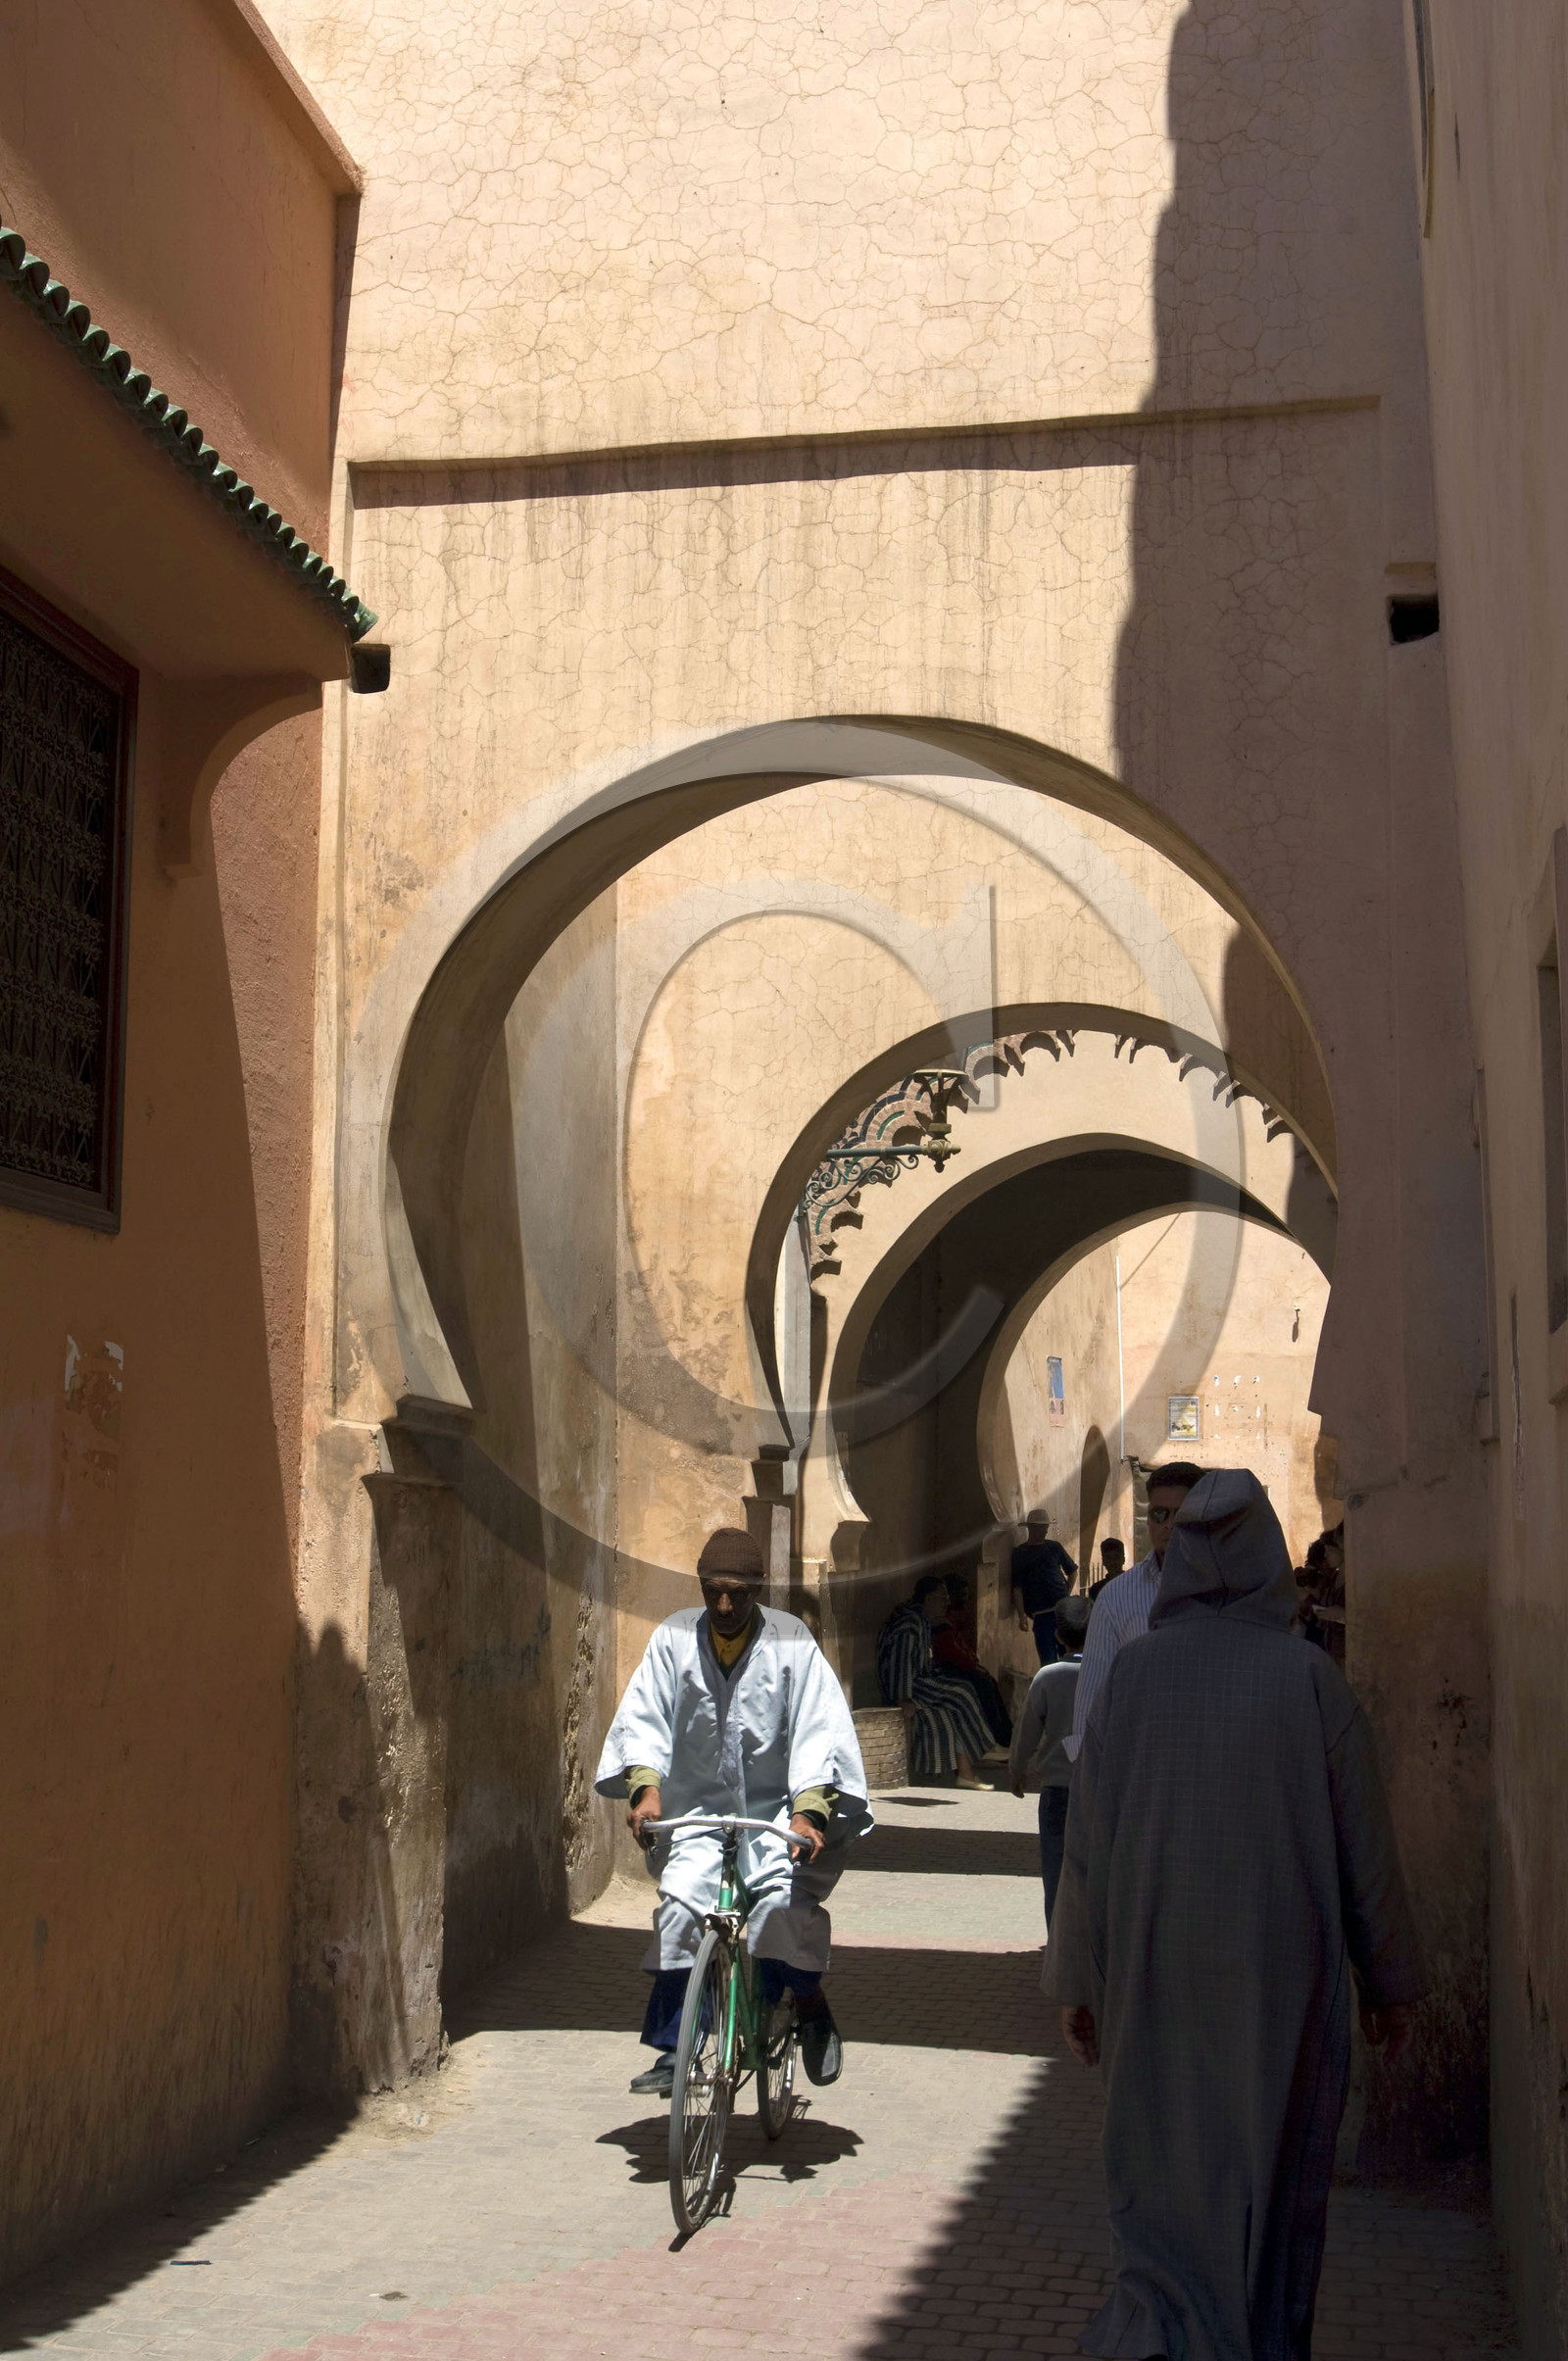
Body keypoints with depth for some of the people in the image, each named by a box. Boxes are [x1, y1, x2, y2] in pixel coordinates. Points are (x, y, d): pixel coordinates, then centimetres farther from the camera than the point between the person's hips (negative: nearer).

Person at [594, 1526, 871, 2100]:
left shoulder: (792, 1644, -4)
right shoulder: (674, 1638, 1)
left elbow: (818, 1729, -10)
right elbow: (643, 1715, -4)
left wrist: (809, 1811, -24)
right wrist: (645, 1787, -22)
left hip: (774, 1808, -2)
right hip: (696, 1812, 2)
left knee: (784, 1897, -25)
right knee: (681, 1904, -20)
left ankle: (810, 2003, 2)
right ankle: (673, 2047, -7)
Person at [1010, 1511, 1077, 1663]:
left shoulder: (1054, 1547, 12)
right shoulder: (1020, 1553, 3)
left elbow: (1072, 1570, 23)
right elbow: (1017, 1588, -1)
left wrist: (1066, 1594, 8)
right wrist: (1021, 1616, -9)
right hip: (1041, 1615, -3)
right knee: (1048, 1660, -3)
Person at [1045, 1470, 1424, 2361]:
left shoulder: (1133, 1672, -6)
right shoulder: (1311, 1678, -9)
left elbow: (1088, 1841, -2)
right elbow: (1366, 1850, -2)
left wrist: (1077, 1979, 8)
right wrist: (1390, 1981, 10)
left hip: (1153, 1979, 1)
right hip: (1281, 1981, -1)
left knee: (1164, 2174, 12)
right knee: (1272, 2176, 13)